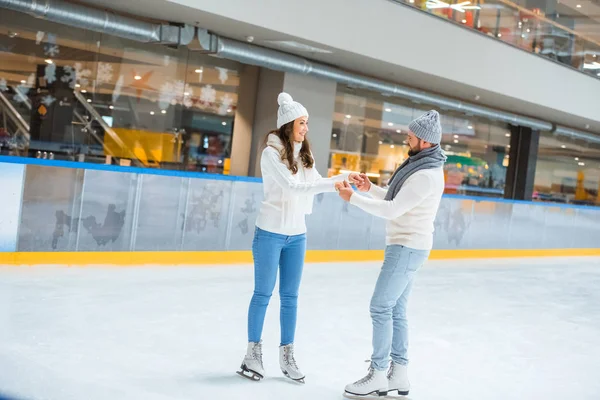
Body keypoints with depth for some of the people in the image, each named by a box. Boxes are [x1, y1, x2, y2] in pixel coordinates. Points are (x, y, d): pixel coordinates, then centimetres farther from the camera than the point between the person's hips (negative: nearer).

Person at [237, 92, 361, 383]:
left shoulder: (305, 154, 8)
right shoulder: (271, 153, -12)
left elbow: (317, 183, 11)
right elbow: (292, 187, -23)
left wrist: (345, 176, -3)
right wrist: (334, 184, -28)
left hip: (297, 234, 6)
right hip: (271, 232, -6)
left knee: (290, 296, 9)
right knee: (263, 293, 4)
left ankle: (287, 355, 18)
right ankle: (253, 352, 16)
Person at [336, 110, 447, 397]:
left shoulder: (427, 175, -21)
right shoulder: (420, 164, 12)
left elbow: (393, 210, -24)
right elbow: (398, 201, 21)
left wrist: (352, 197, -20)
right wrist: (370, 188, 8)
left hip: (408, 247, -10)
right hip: (406, 245, 10)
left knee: (381, 307, -7)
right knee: (395, 310, 12)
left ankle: (378, 375, 2)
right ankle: (399, 374, 17)